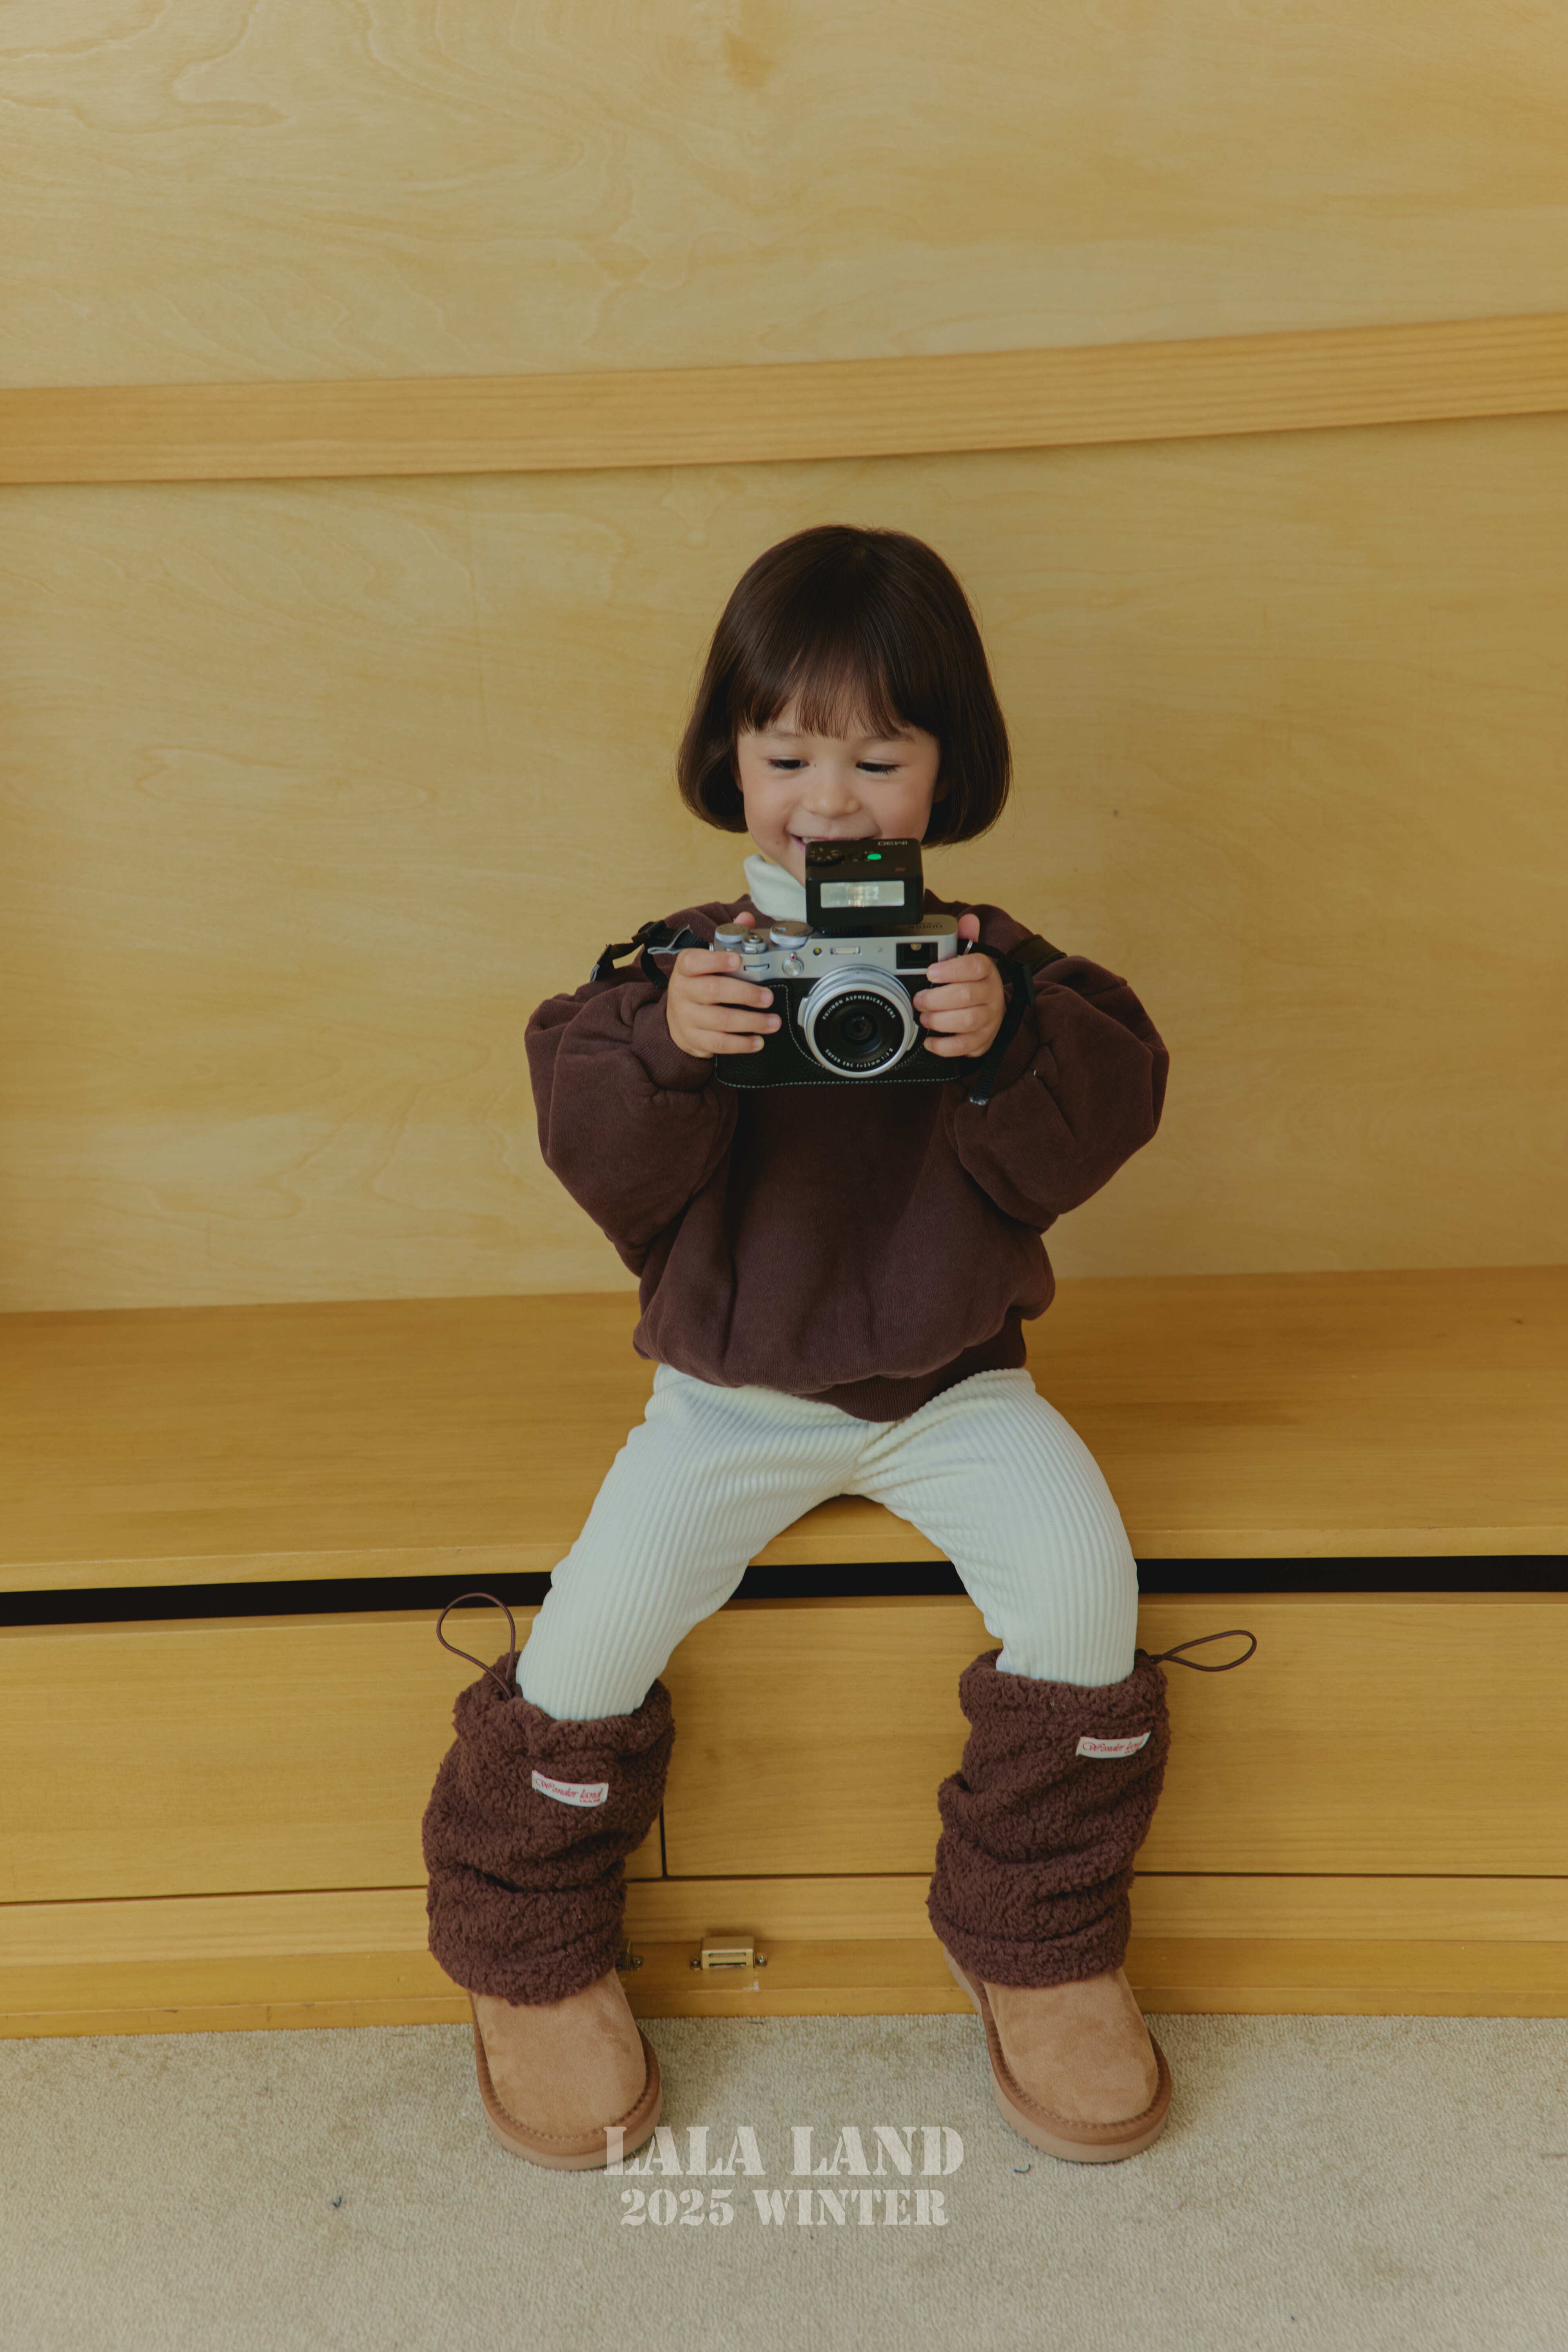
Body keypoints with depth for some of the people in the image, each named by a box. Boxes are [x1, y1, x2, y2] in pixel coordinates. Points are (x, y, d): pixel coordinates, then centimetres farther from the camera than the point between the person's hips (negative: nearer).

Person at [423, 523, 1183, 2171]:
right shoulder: (686, 962, -2)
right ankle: (535, 1959, 14)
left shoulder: (992, 961, -1)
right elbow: (606, 1163, -14)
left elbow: (1092, 1127, -13)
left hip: (951, 1385, 1)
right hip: (732, 1396, 0)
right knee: (596, 1623, -17)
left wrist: (1006, 1043, -32)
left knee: (1080, 1585, -21)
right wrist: (660, 1046, -33)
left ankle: (1041, 1947, 7)